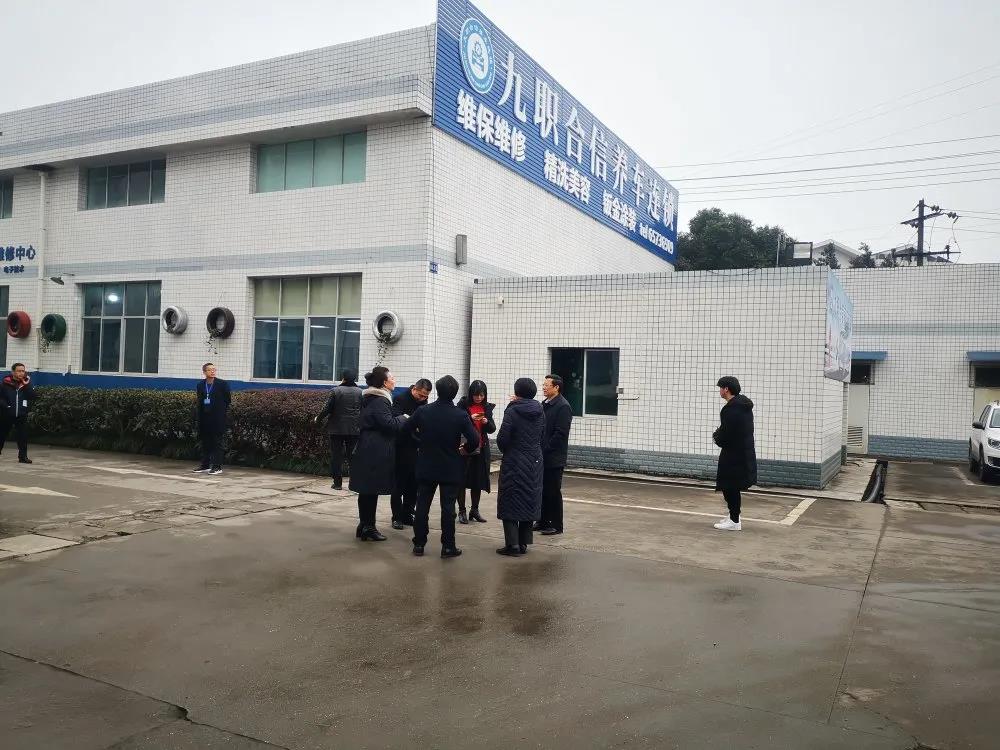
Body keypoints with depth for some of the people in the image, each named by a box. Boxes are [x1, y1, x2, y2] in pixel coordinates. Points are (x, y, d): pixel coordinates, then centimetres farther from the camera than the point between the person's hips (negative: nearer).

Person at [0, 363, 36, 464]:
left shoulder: (27, 383, 4)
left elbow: (32, 397, -7)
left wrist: (27, 385, -15)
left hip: (22, 415, 1)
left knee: (23, 436, -3)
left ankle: (23, 456, 2)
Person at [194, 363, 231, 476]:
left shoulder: (222, 384, -3)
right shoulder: (200, 385, 9)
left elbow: (227, 400, 2)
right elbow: (199, 402, 13)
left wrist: (225, 413, 1)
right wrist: (199, 418, 9)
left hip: (218, 419, -5)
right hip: (204, 418, 5)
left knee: (217, 442, -2)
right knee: (205, 442, 11)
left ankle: (217, 466, 1)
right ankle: (205, 465, 20)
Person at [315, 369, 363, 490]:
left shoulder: (336, 391, -8)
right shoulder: (360, 392, -2)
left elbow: (327, 409, -8)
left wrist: (318, 418, 9)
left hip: (337, 429, -2)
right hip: (354, 430, 2)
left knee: (337, 456, 7)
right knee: (352, 456, 9)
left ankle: (337, 483, 9)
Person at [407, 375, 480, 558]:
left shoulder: (423, 411, -6)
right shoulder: (461, 415, -14)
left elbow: (406, 429, 4)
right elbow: (474, 439, -17)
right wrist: (465, 450, 2)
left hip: (426, 466, 2)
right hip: (451, 469, -2)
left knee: (422, 505, 10)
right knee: (448, 507, 4)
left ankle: (419, 544, 14)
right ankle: (448, 546, 7)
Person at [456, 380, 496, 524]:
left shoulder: (487, 407, 7)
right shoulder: (463, 404, -5)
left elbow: (492, 429, 6)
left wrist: (487, 422, -14)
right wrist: (470, 418, -20)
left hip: (481, 448, 4)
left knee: (478, 480, 8)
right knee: (462, 479, 0)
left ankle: (474, 510, 20)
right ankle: (462, 511, 9)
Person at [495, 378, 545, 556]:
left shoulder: (512, 411, -15)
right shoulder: (540, 412, 3)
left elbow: (502, 438, -15)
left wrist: (505, 451, 5)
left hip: (514, 462, -6)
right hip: (535, 463, 6)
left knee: (510, 502, 2)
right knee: (530, 501, 12)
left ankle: (512, 544, -1)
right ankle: (523, 543, 17)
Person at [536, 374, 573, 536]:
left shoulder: (563, 406, -12)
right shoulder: (544, 404, 13)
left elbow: (561, 433, -18)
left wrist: (545, 450, -17)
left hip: (554, 458, -8)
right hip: (542, 457, 8)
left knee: (553, 492, -1)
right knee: (542, 490, 12)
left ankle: (556, 525, 8)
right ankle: (543, 521, 22)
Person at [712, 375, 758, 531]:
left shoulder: (730, 409, -22)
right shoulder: (745, 404, 11)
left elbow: (724, 436, -23)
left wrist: (716, 436, 0)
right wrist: (720, 435, 11)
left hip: (734, 454, -10)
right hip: (745, 452, 10)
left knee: (730, 487, -1)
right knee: (733, 487, 19)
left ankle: (734, 522, 6)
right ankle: (733, 516, 28)